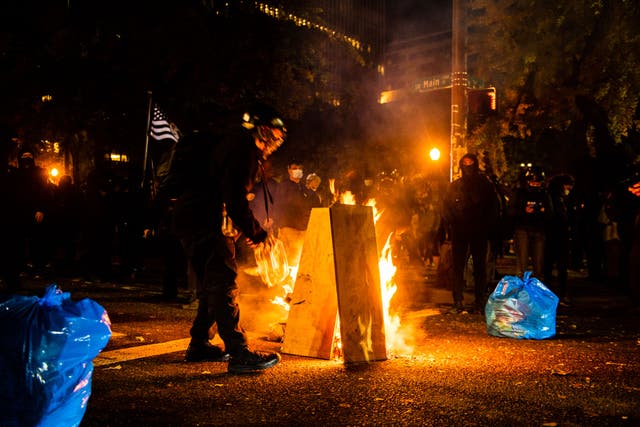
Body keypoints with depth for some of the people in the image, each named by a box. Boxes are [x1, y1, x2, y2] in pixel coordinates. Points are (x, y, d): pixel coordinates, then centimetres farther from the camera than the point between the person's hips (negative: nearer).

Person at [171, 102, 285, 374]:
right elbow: (235, 199, -22)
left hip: (193, 219, 11)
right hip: (204, 221, -11)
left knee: (212, 285, 16)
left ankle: (198, 345, 26)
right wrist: (257, 234, -12)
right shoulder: (242, 149, -13)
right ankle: (239, 353, -17)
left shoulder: (239, 148, 21)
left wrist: (247, 231, 17)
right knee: (224, 283, -15)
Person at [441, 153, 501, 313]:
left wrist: (488, 226, -3)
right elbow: (445, 207, 9)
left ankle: (479, 302, 9)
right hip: (459, 232, 0)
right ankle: (458, 302, 3)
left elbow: (494, 207, 8)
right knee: (457, 266, -2)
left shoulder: (485, 184, 9)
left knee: (480, 266, 3)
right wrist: (452, 223, -7)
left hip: (479, 232, 0)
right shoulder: (454, 186, 10)